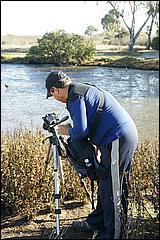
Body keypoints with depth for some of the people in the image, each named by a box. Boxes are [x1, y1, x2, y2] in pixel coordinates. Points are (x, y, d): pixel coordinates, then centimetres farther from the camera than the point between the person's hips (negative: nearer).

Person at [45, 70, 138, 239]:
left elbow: (80, 131, -19)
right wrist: (71, 130, 21)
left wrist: (67, 131, 1)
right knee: (105, 183, 19)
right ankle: (96, 223, 32)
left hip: (117, 139, -10)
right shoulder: (84, 89, 19)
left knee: (110, 189, -2)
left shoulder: (75, 97, -12)